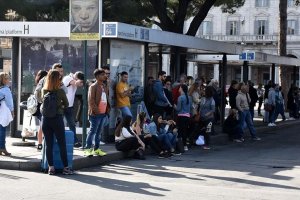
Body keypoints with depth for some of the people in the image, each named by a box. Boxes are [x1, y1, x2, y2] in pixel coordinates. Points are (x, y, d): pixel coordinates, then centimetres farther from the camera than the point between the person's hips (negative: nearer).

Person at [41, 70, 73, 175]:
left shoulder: (44, 91, -1)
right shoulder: (60, 91, -10)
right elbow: (66, 104, 3)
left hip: (45, 119, 3)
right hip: (57, 119, -3)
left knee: (48, 144, 8)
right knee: (62, 144, 4)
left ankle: (51, 167, 9)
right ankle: (65, 167, 8)